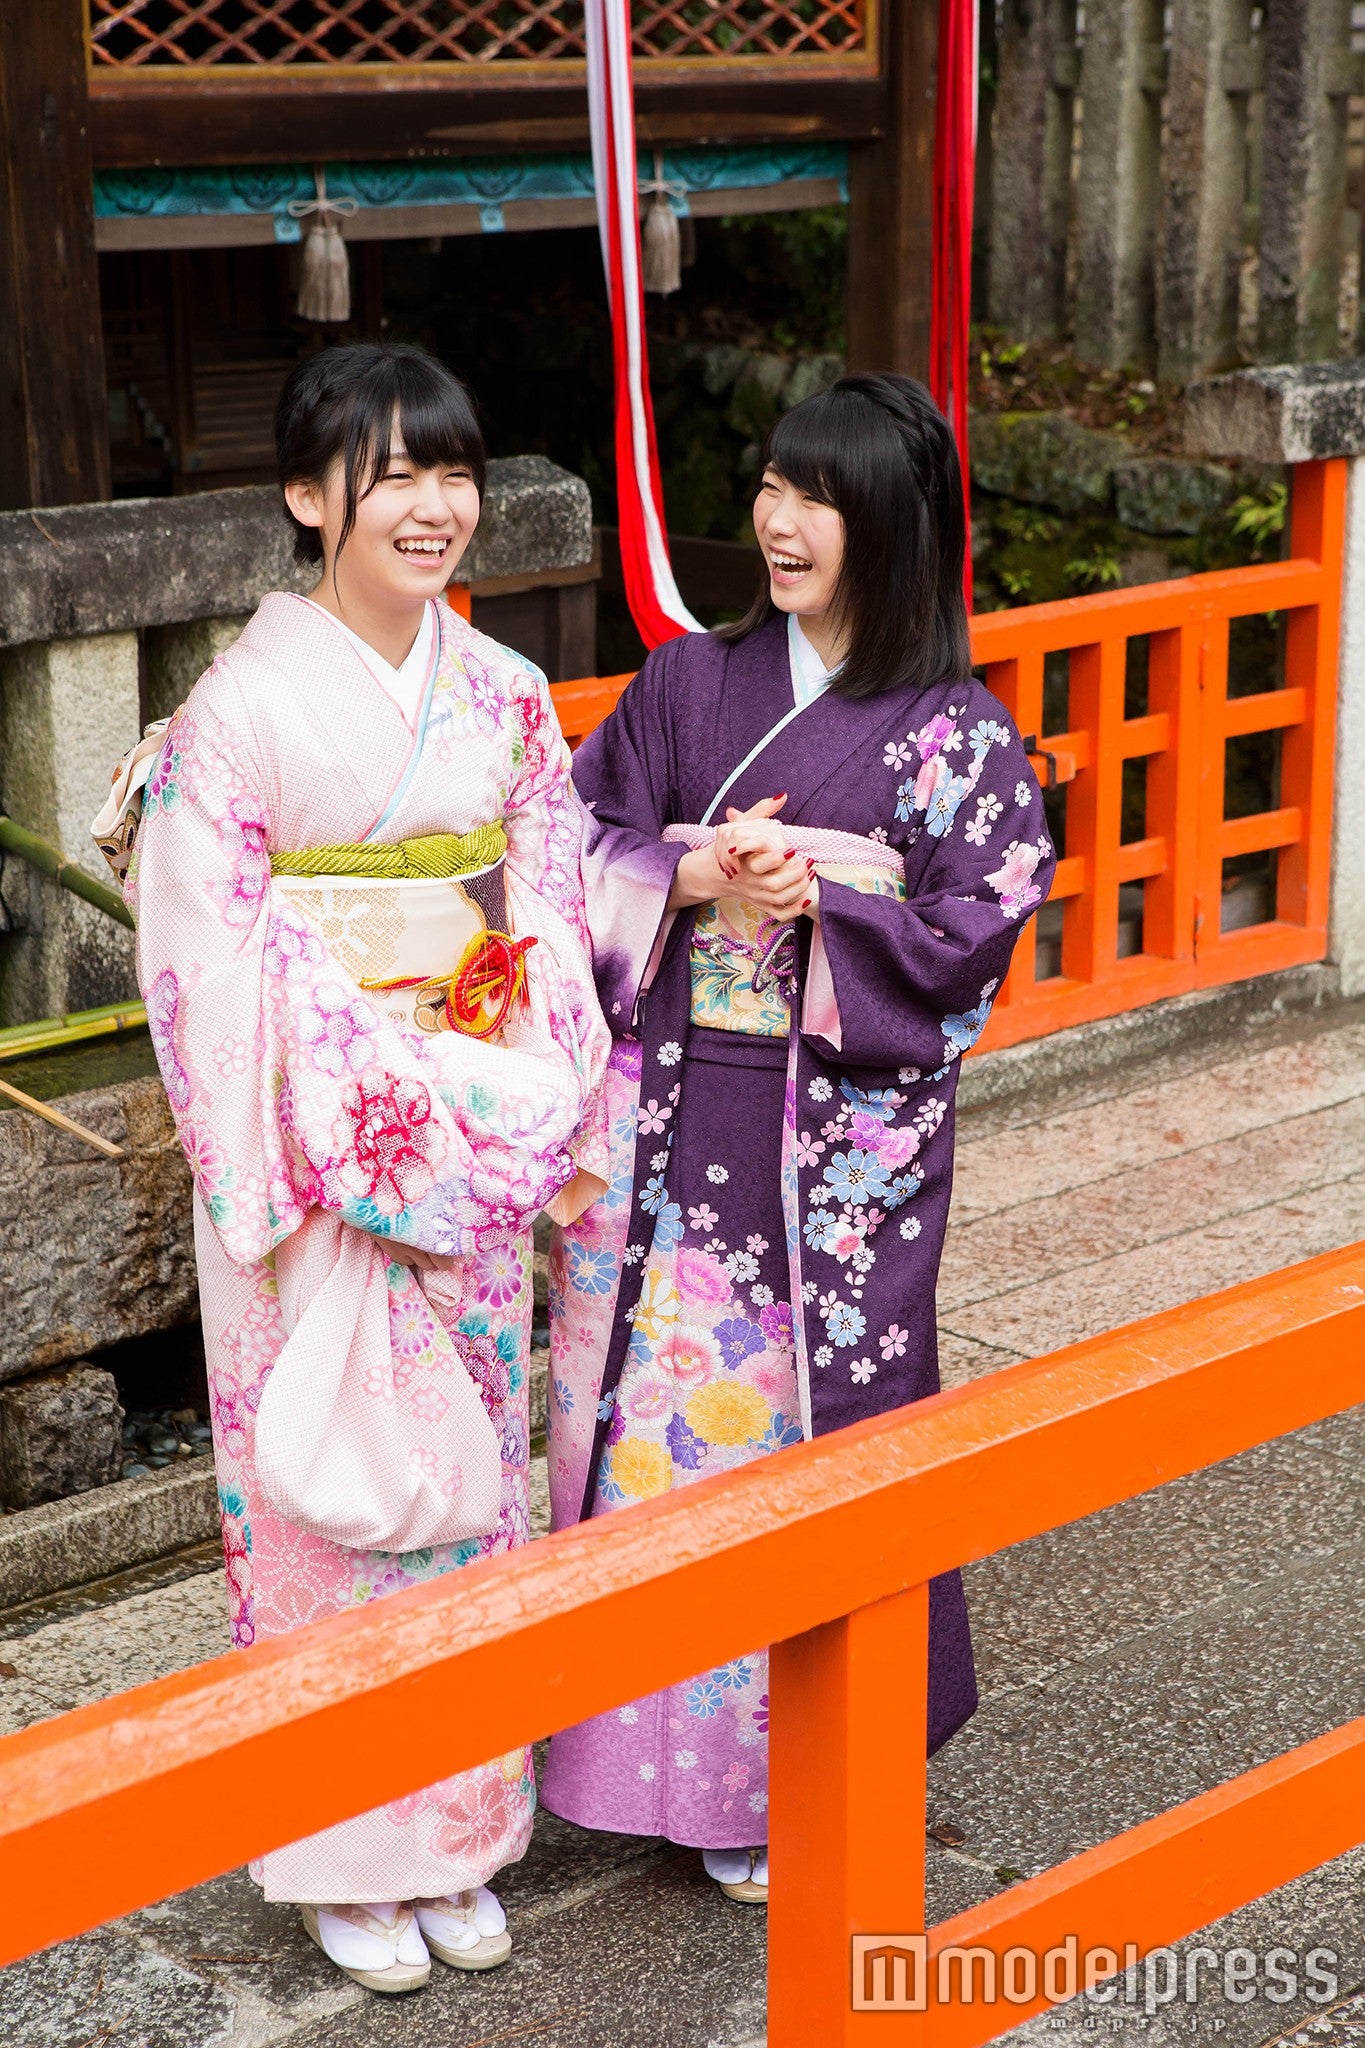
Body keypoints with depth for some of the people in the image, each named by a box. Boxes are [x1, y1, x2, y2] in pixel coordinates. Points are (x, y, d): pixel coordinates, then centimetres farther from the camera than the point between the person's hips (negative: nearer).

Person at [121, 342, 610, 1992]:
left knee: (465, 1465, 13)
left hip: (477, 1152, 5)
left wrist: (563, 1121, 1)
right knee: (327, 1476, 3)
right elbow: (212, 958, -13)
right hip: (317, 1157, -5)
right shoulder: (246, 705, -12)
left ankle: (457, 1829, 28)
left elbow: (547, 925, 8)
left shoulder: (504, 696, 5)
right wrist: (341, 1149, -16)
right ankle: (345, 1858, 20)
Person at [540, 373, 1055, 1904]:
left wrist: (818, 904, -17)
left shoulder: (954, 735, -3)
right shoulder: (689, 683, 7)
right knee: (663, 1403, 6)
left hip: (845, 1134, -3)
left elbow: (975, 930, -7)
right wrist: (689, 879, -11)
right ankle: (674, 1741, 24)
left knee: (817, 1407, 4)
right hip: (673, 1125, 3)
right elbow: (580, 844, 6)